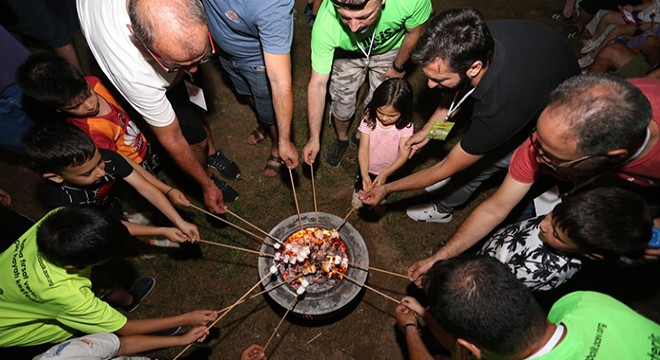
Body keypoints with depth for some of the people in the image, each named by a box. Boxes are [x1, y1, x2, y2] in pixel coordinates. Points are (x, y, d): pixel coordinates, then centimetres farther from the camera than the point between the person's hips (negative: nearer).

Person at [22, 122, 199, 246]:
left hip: (107, 203, 4)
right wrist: (162, 231, -32)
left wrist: (180, 222, -35)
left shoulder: (106, 158, -33)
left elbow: (147, 189, -30)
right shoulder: (58, 197, -38)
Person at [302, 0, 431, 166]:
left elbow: (413, 33, -17)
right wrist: (314, 138, -33)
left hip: (389, 50, 1)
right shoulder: (325, 24, -41)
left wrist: (398, 67, -2)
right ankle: (342, 139, 37)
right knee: (342, 100, 4)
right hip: (347, 53, 0)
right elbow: (318, 84, -33)